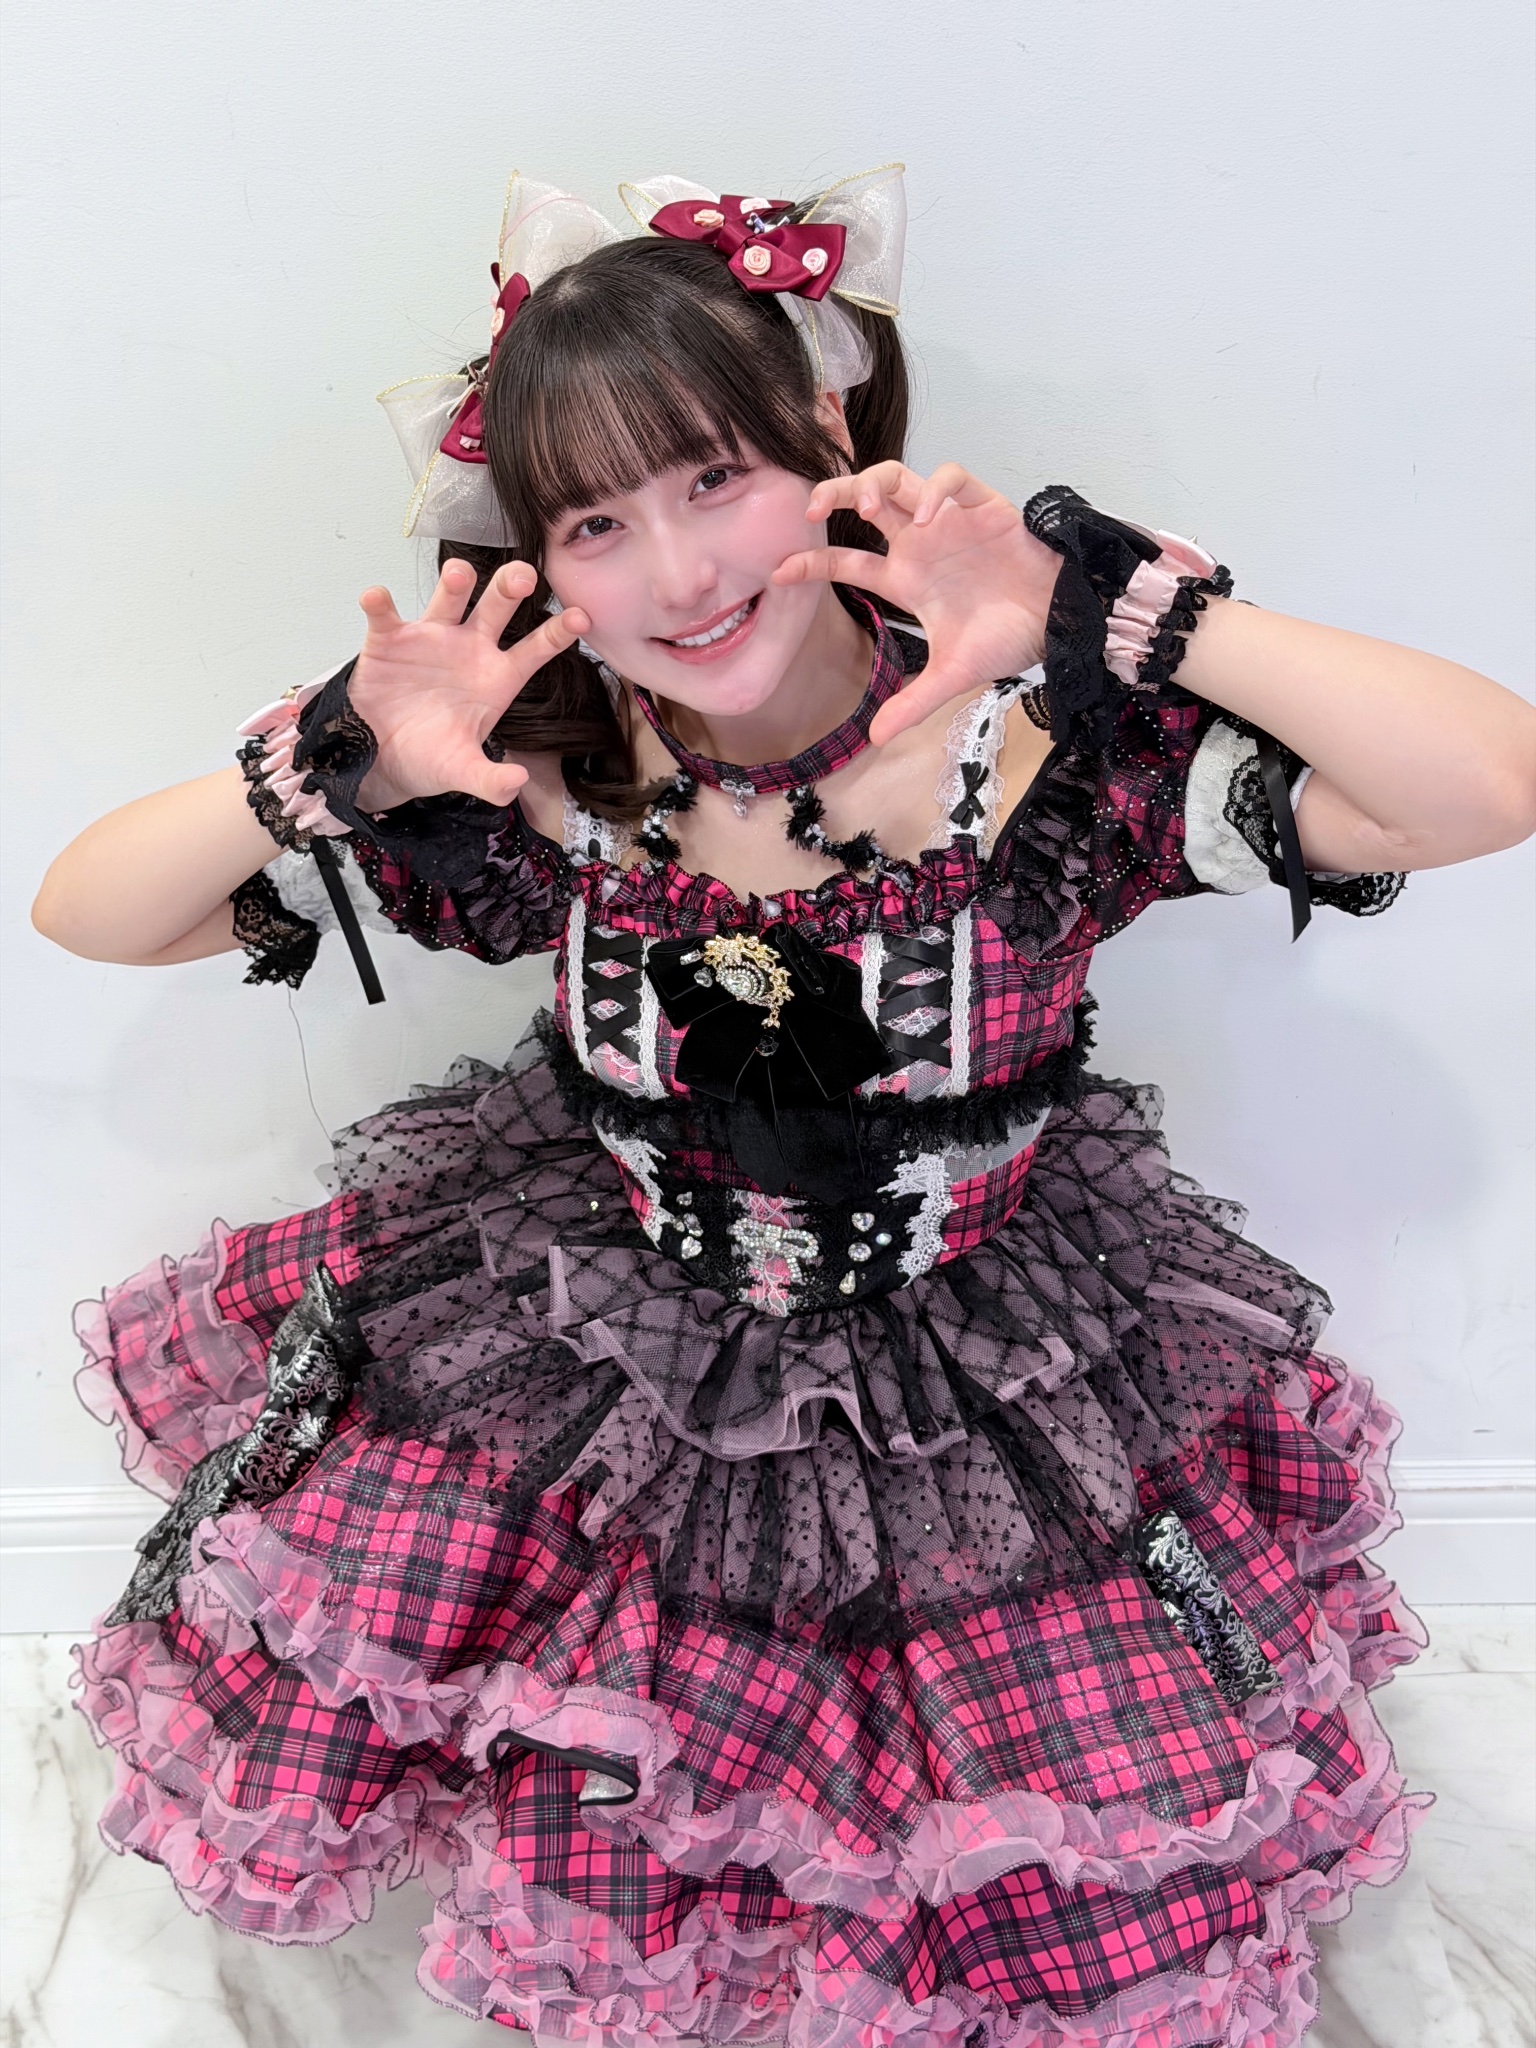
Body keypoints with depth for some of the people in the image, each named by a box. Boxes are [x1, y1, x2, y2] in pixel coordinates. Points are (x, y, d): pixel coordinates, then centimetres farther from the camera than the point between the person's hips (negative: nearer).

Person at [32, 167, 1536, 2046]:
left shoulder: (1046, 737, -20)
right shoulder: (541, 780, -13)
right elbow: (86, 912, -7)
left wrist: (1116, 611, -34)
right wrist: (346, 769, -26)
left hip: (993, 1403, 0)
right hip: (609, 1372, 1)